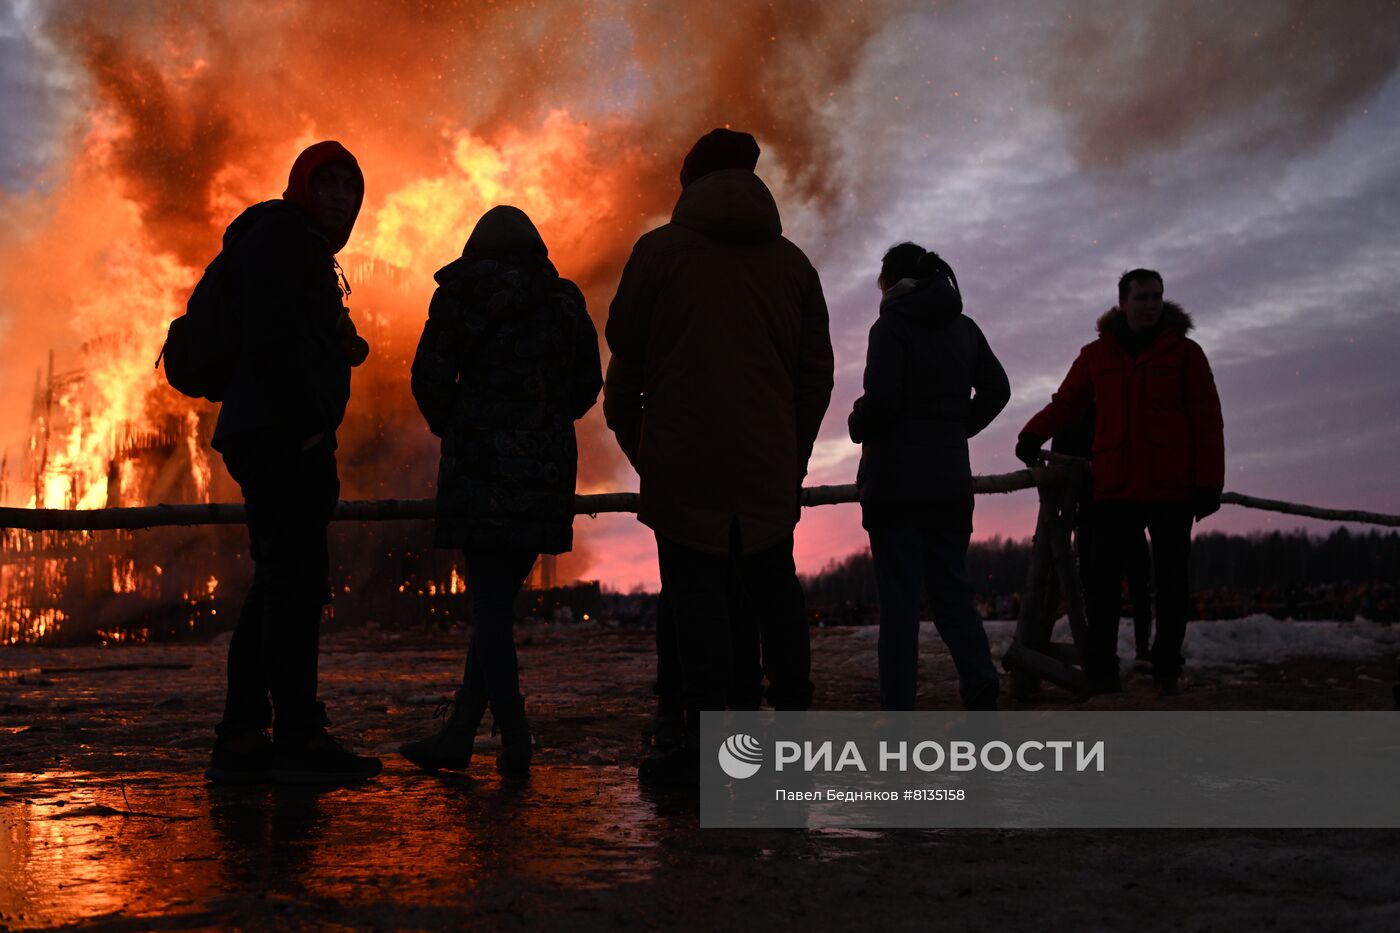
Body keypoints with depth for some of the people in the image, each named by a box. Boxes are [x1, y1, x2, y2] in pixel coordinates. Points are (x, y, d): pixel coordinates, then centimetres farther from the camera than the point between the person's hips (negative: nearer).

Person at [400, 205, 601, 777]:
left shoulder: (462, 295, 0)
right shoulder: (565, 302, 11)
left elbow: (431, 377, -5)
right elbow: (588, 386, 12)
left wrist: (450, 429, 12)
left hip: (482, 465, -4)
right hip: (547, 467, 4)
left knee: (489, 602, 0)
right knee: (497, 601, 10)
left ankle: (514, 741, -2)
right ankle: (458, 735, 15)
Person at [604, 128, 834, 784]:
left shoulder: (659, 251, 1)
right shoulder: (792, 262, 11)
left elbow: (624, 356, 2)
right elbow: (816, 372, 11)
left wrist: (629, 434, 15)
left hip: (683, 460, -4)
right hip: (769, 461, 4)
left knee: (696, 591, -3)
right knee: (773, 589, 11)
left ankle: (703, 745, -2)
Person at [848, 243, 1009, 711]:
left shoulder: (892, 326, -9)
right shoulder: (964, 328, 10)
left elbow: (881, 396, -18)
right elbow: (996, 389, 13)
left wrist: (858, 426, 1)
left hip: (895, 479, -5)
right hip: (952, 479, 6)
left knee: (899, 597, -2)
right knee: (952, 589, 12)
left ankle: (898, 711, 0)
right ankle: (981, 693, -4)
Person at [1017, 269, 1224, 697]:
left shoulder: (1184, 352, 4)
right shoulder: (1096, 355, 10)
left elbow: (1208, 420, 1)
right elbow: (1066, 402, 10)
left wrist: (1209, 483, -7)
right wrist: (1034, 434, -10)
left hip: (1171, 489, -1)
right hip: (1115, 489, 1)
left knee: (1171, 581, 5)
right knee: (1101, 576, -6)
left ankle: (1167, 672, 15)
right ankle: (1100, 672, -1)